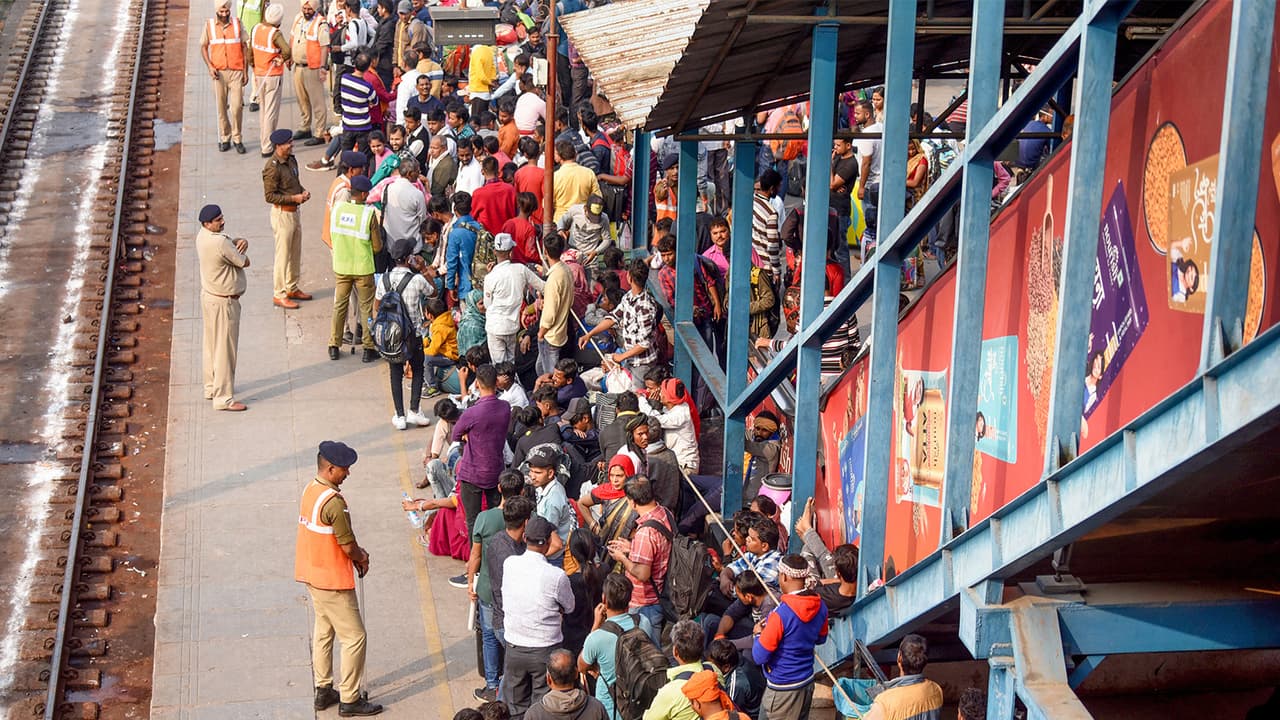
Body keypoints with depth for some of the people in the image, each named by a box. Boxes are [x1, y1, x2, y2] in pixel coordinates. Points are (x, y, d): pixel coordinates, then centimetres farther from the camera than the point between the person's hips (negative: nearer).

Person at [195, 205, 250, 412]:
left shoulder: (203, 235, 1)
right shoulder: (220, 243, -28)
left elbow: (230, 243, 8)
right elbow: (245, 262, -18)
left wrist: (240, 242, -15)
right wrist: (240, 250, 3)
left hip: (208, 296, 10)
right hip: (223, 302, -10)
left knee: (212, 344, 21)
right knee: (225, 349, -2)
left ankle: (212, 387, 35)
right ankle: (223, 398, 3)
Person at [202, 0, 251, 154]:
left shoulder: (237, 24, 0)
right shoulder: (209, 26, 1)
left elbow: (244, 47, 5)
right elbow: (203, 47, 6)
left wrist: (246, 71, 1)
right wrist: (210, 66, -8)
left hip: (236, 71, -1)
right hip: (218, 72, 1)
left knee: (237, 106, -7)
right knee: (221, 108, 5)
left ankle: (237, 139, 7)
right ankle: (224, 139, 17)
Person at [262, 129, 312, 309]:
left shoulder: (291, 160, 6)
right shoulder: (272, 168, -22)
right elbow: (269, 196, -21)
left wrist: (303, 191, 0)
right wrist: (294, 198, -21)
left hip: (294, 212, 9)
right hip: (282, 213, -9)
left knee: (296, 253, 18)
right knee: (283, 255, -1)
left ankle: (292, 288, 31)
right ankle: (279, 295, 8)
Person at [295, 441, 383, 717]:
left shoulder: (310, 490, 3)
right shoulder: (333, 502, -26)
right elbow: (348, 545, -20)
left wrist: (356, 553, 8)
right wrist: (362, 559, 0)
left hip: (311, 574, 10)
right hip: (332, 580, -10)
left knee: (323, 631, 20)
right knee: (354, 637, 0)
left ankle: (323, 690, 29)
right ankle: (349, 700, 5)